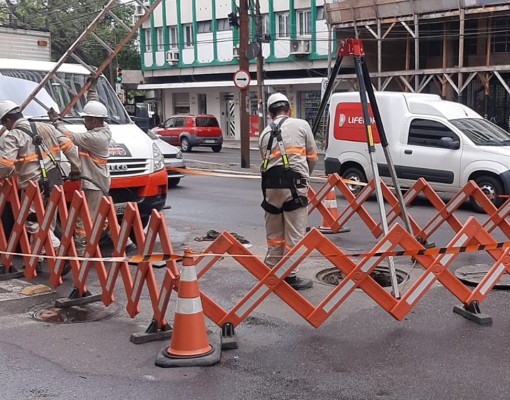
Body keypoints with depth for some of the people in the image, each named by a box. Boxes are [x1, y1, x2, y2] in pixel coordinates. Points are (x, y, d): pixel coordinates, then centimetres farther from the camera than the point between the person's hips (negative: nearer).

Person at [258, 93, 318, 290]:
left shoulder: (265, 133, 14)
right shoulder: (301, 125, 4)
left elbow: (265, 161, 15)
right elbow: (312, 156, 10)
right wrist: (306, 176, 28)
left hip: (271, 185, 5)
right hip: (294, 184, -4)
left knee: (273, 233, 16)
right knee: (294, 234, 1)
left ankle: (271, 271, 25)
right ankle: (290, 276, 4)